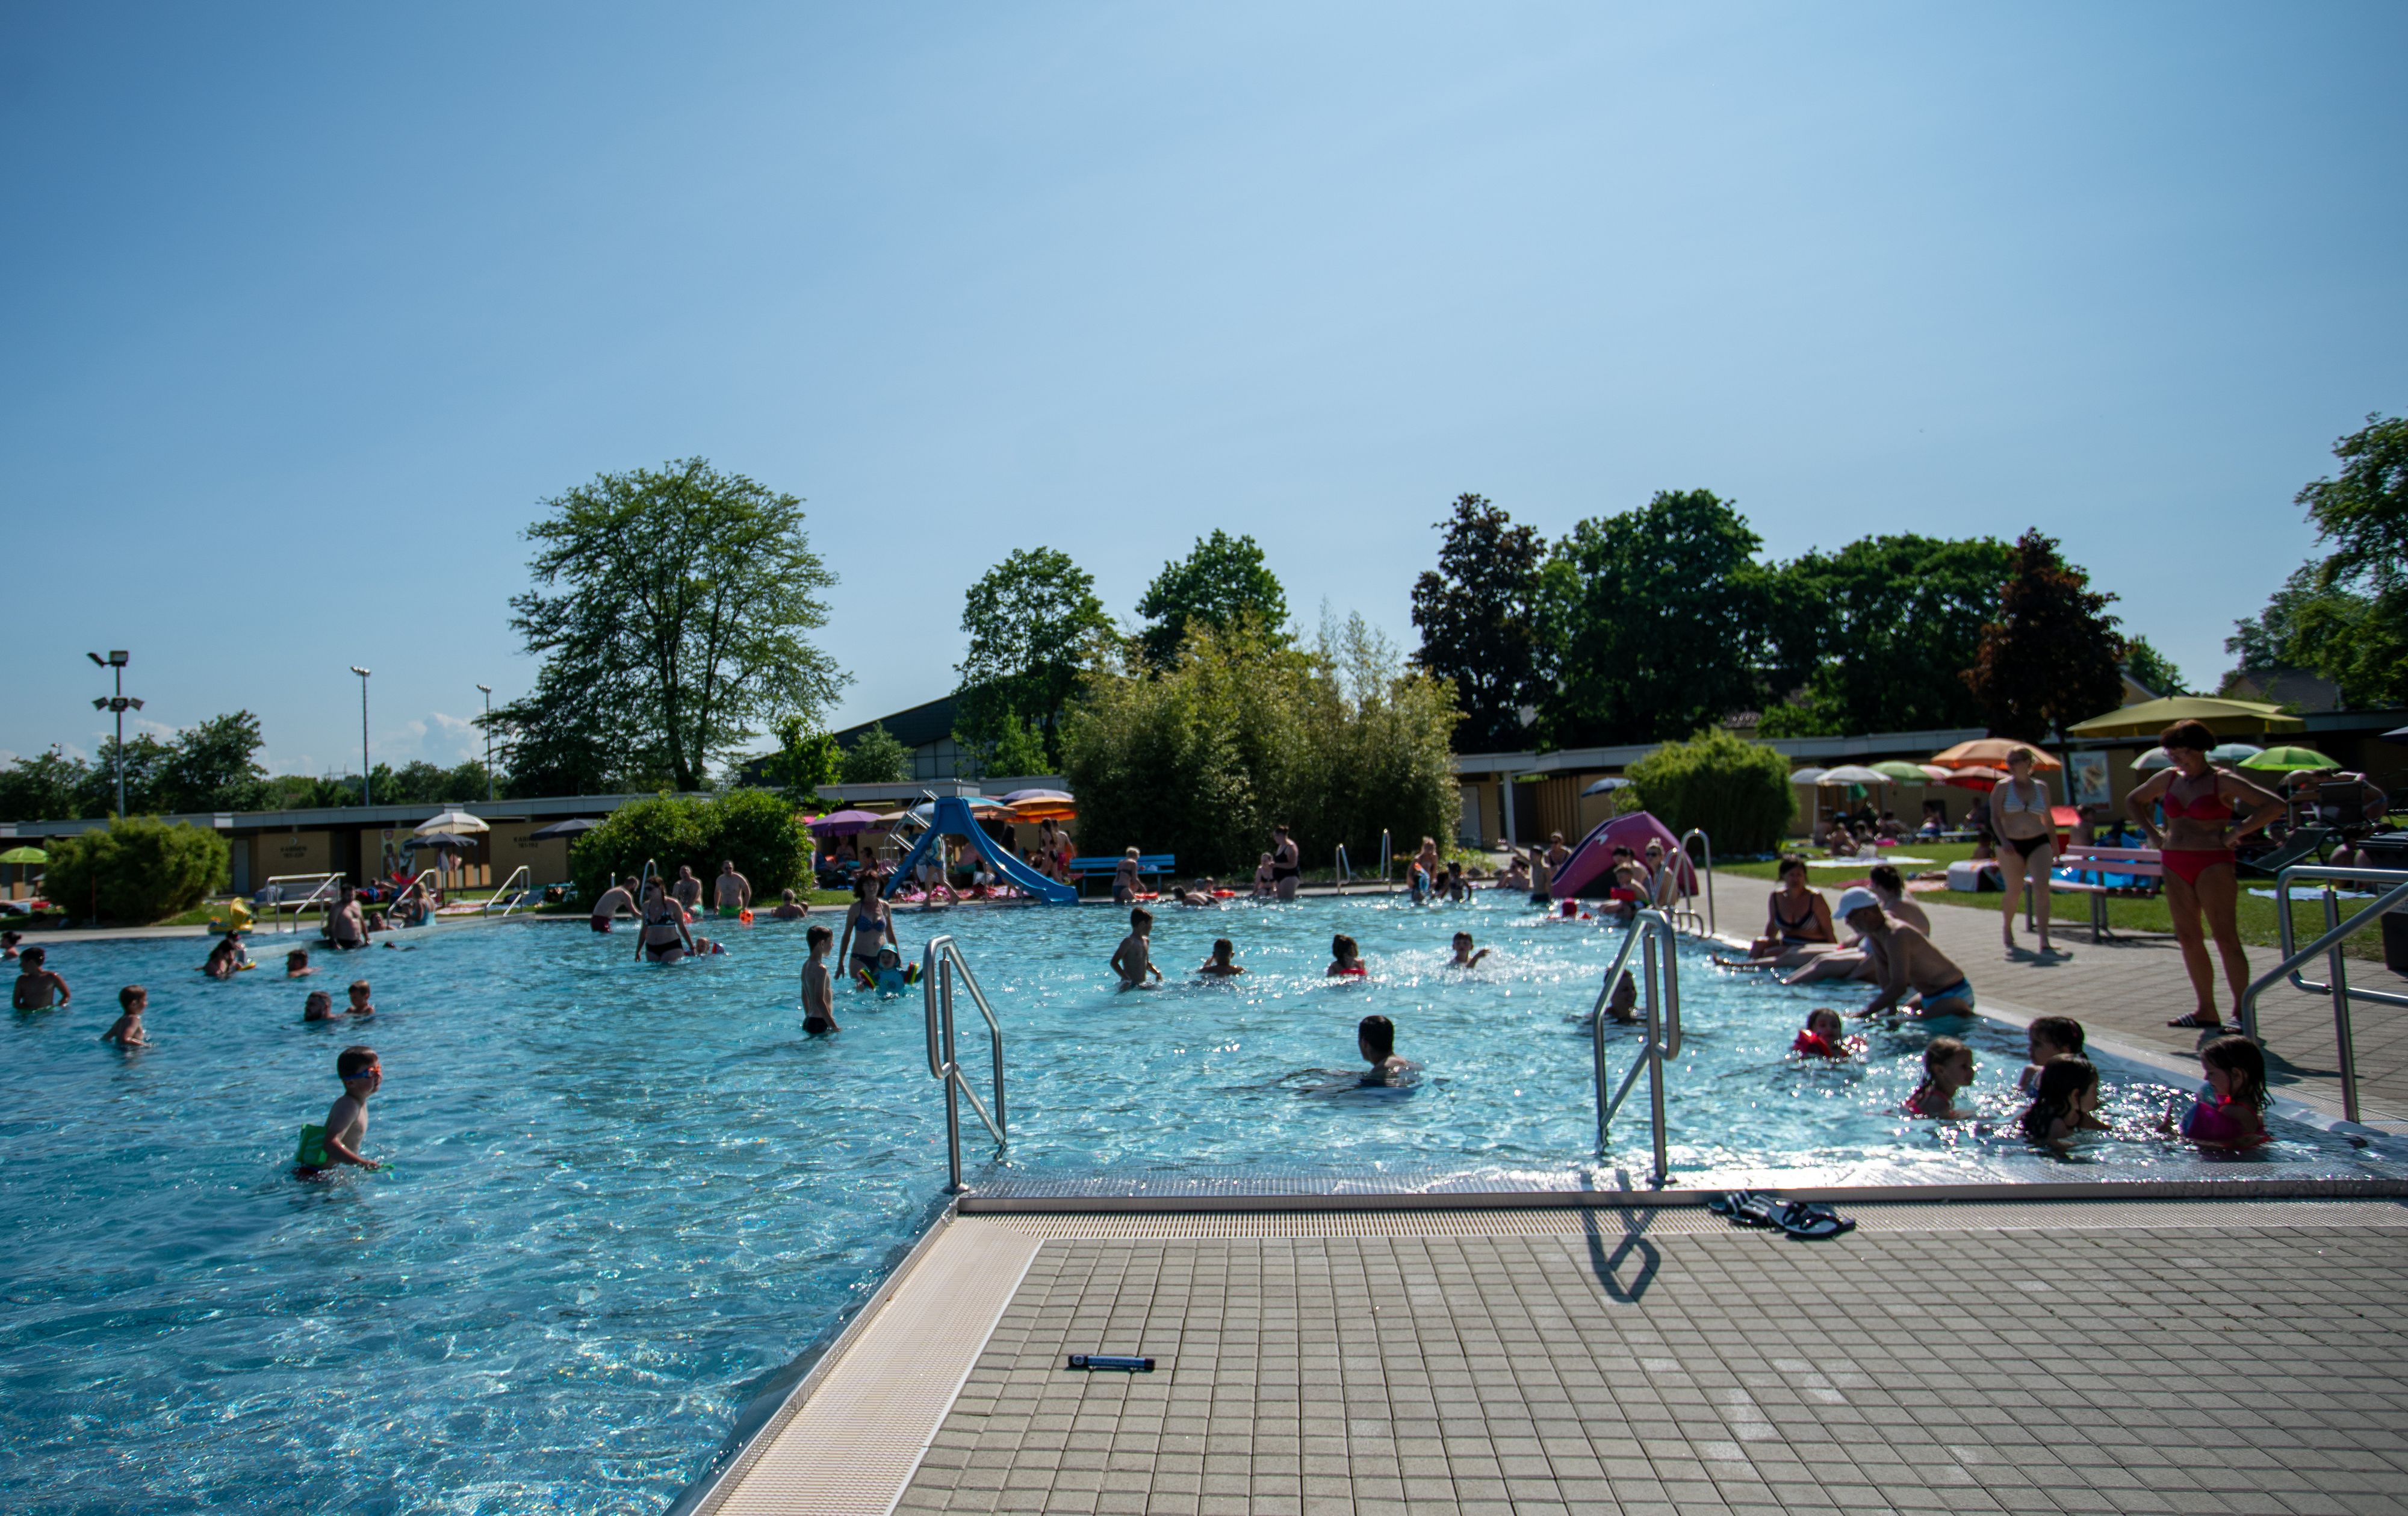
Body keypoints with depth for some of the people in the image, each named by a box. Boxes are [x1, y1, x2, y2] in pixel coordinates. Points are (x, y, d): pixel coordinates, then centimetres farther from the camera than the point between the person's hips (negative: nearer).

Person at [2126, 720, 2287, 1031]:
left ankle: (2242, 1012, -3)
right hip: (2175, 865, 6)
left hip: (2213, 864, -6)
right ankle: (2207, 1012, 16)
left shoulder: (2223, 781, -6)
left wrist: (2235, 833, -14)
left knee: (2226, 940, -7)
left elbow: (2275, 805, -15)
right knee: (2189, 939, 8)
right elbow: (2133, 800, 27)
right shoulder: (2168, 778, 11)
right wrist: (2152, 833, 15)